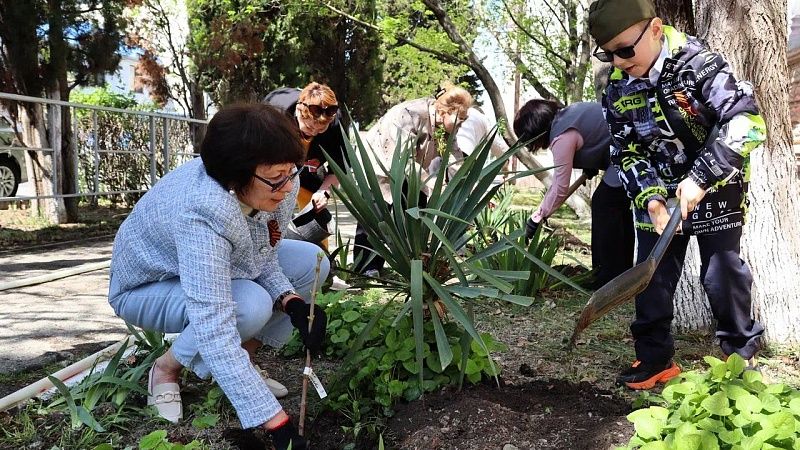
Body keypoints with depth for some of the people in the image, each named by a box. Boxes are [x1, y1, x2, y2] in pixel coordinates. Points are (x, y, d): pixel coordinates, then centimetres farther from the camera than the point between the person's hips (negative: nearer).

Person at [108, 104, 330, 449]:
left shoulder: (274, 186, -23)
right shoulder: (201, 213, -43)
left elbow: (265, 256, -5)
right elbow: (215, 331, -48)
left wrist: (293, 302, -27)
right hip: (146, 287, -7)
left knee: (311, 262, -8)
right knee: (250, 306, -34)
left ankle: (243, 363, 5)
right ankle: (166, 369, -5)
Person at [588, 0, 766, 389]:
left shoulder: (697, 63, -19)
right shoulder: (616, 90, -5)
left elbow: (746, 120, -25)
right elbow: (626, 153, -2)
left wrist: (700, 178, -30)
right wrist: (649, 198, -18)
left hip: (715, 189, -4)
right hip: (656, 194, 4)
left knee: (722, 273, 2)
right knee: (652, 276, 5)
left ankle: (741, 354, 20)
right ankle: (655, 357, 18)